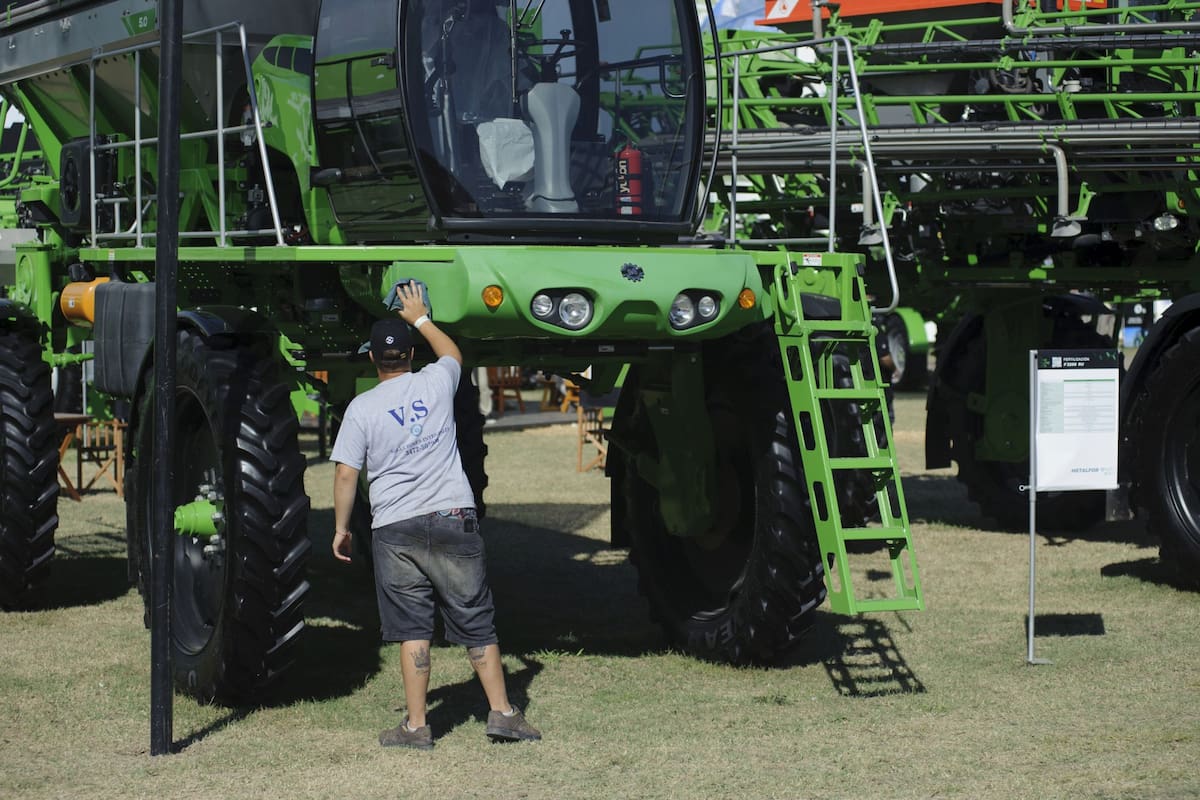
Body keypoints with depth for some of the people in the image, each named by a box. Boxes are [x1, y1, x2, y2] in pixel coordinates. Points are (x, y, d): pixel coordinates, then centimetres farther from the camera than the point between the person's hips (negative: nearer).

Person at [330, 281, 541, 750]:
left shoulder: (362, 408, -1)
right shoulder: (435, 383, 4)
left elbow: (346, 473, -2)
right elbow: (453, 353, 28)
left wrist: (341, 527, 9)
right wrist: (420, 319, 38)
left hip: (395, 530, -1)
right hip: (452, 518, 1)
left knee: (412, 631, 3)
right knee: (476, 624, 7)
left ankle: (416, 725, 1)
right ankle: (502, 712, 6)